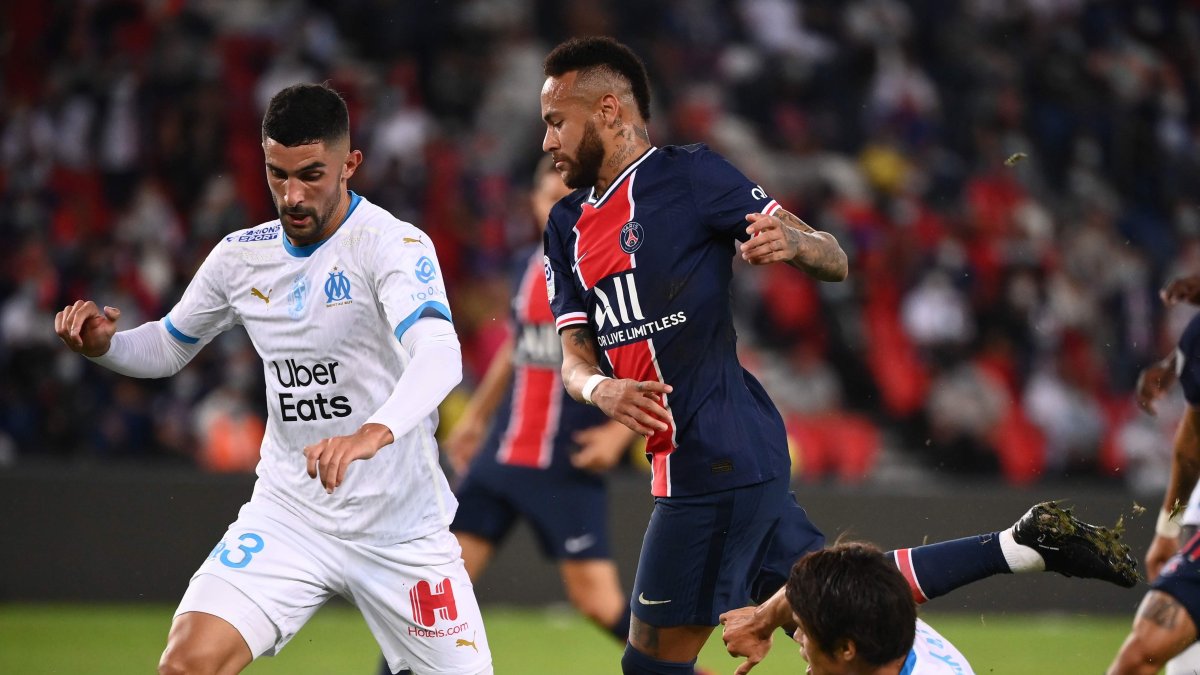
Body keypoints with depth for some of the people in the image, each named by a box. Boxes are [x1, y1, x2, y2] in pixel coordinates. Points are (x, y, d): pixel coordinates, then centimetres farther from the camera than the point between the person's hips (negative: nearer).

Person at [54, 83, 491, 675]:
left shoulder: (393, 245, -15)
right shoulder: (242, 255, 2)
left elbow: (440, 354, -34)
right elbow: (169, 347, 19)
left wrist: (375, 433, -53)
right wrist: (102, 344, -4)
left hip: (402, 529, -3)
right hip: (288, 512, 3)